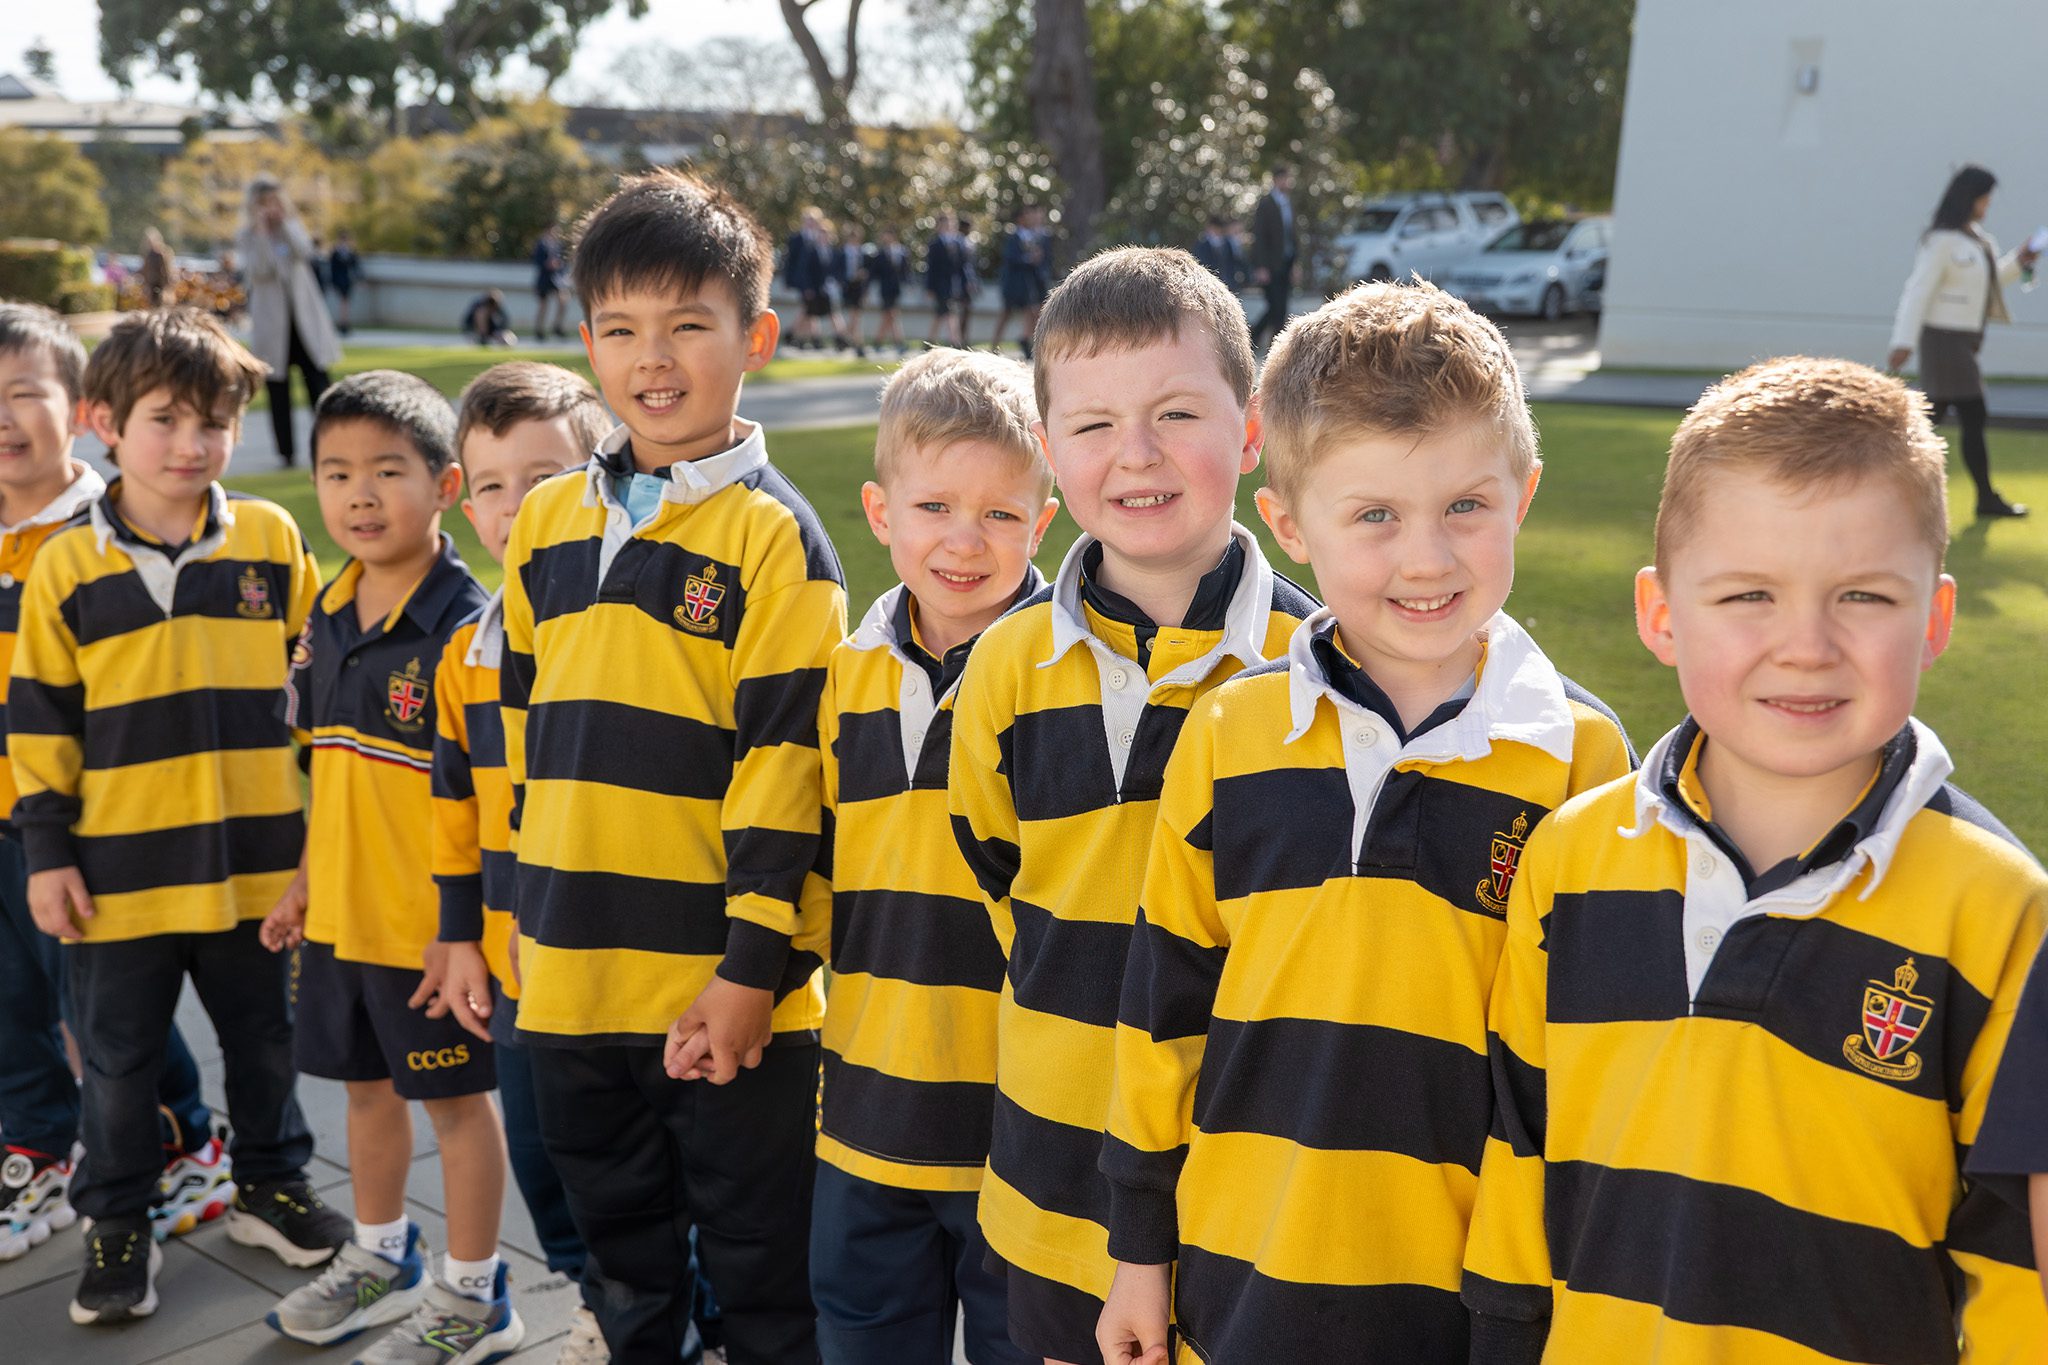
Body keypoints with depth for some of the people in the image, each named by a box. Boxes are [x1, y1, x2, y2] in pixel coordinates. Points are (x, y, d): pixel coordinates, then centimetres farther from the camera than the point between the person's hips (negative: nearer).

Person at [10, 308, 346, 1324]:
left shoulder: (271, 539, -1)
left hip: (254, 857, 1)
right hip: (120, 865, -1)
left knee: (264, 1040, 16)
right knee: (119, 1060, 13)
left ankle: (271, 1186, 37)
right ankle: (116, 1224, 31)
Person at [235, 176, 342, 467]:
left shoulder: (292, 227, 9)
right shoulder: (247, 236, 3)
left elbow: (304, 252, -12)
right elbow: (257, 272, -13)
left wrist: (285, 222, -11)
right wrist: (261, 231, -15)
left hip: (305, 320, 1)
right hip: (271, 322, -1)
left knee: (317, 382, -8)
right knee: (278, 389, 4)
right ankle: (286, 451, 11)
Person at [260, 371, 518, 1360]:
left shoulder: (466, 626, -18)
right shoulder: (329, 618, 5)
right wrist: (307, 879, 16)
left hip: (431, 923, -7)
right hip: (341, 915, 7)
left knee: (458, 1097, 9)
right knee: (367, 1085, 22)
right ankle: (381, 1258, 44)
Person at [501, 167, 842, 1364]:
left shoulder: (771, 532, -10)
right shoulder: (546, 522, 8)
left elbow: (787, 757, -14)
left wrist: (757, 964, -16)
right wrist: (531, 906, 17)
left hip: (720, 993, -6)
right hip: (570, 981, 6)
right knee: (625, 1256, 23)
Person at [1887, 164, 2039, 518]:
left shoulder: (1974, 236, 14)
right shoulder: (1942, 241, -15)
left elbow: (1986, 280, 25)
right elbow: (1918, 290, -20)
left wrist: (2018, 261, 10)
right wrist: (1904, 342, -26)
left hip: (1964, 339, 10)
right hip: (1945, 339, -10)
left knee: (1934, 413, 9)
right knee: (1974, 416, -6)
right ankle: (1987, 499, 3)